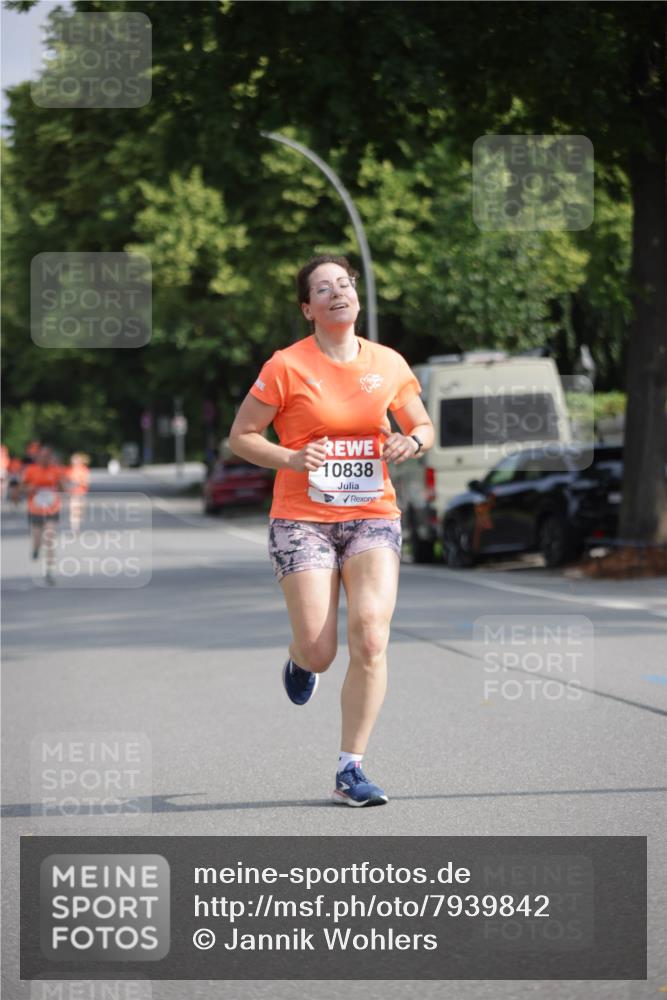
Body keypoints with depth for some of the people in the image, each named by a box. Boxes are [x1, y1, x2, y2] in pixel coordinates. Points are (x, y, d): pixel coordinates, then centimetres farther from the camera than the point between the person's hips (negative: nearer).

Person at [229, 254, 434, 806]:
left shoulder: (389, 364, 5)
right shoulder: (287, 366, -5)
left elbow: (423, 426, 18)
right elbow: (241, 435, 0)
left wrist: (412, 442, -6)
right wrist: (291, 459, -18)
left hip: (373, 515, 2)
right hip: (302, 518, -2)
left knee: (371, 638, -16)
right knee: (319, 653, -8)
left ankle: (351, 769, -6)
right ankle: (299, 658, 33)